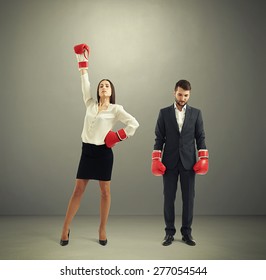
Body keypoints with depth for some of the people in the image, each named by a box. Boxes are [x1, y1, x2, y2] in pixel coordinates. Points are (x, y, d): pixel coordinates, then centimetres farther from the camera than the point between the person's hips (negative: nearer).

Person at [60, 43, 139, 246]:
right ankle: (66, 229, 12)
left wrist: (117, 137, -9)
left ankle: (102, 230, 15)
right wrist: (82, 62, 9)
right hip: (87, 150, 3)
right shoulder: (90, 104, 9)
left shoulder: (115, 109, -2)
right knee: (78, 190, 5)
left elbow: (134, 124, -10)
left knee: (105, 191, 4)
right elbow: (85, 84, 9)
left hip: (103, 152, -3)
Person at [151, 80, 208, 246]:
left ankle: (187, 232, 15)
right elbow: (159, 138, 4)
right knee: (169, 198, 3)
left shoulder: (196, 113, 7)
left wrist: (204, 158, -3)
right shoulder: (164, 113, 5)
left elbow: (200, 137, 7)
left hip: (188, 162, 1)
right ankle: (169, 232, 13)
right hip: (169, 162, 0)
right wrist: (156, 159, -3)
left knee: (189, 198, 3)